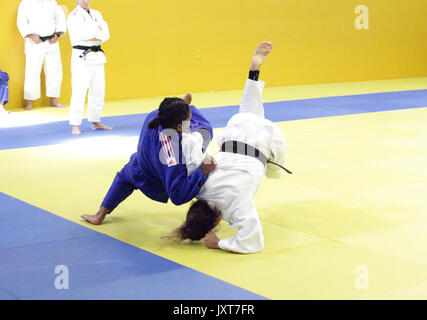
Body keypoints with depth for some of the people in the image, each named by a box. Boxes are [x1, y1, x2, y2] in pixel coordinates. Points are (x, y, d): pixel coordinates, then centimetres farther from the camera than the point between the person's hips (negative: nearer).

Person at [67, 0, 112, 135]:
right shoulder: (74, 16, -5)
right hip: (82, 57, -7)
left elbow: (105, 34, 4)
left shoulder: (96, 14, 14)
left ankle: (95, 122, 23)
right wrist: (97, 32, -9)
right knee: (79, 92, -10)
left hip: (97, 57, 7)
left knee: (98, 92, 11)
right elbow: (80, 33, -21)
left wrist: (96, 37, -15)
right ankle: (75, 126, -6)